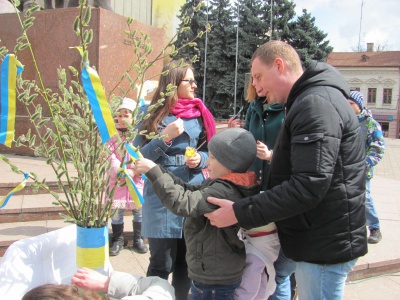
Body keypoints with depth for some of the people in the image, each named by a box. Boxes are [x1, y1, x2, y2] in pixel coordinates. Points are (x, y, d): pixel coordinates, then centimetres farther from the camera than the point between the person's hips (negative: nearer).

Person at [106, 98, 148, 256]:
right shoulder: (112, 134, 1)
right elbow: (109, 155, -6)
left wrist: (134, 171, -18)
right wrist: (120, 171, -18)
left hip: (137, 179, -1)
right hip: (116, 180, 1)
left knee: (139, 209, 9)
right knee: (116, 210, 6)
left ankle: (138, 239, 26)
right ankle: (118, 240, 23)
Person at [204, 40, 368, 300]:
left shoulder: (317, 103, -19)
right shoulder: (310, 101, 14)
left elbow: (308, 186, -27)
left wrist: (240, 213, -23)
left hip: (324, 246, -10)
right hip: (320, 240, 10)